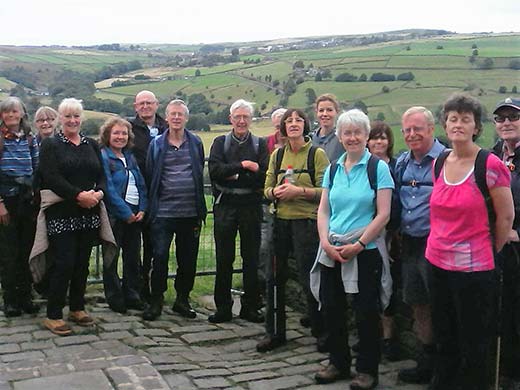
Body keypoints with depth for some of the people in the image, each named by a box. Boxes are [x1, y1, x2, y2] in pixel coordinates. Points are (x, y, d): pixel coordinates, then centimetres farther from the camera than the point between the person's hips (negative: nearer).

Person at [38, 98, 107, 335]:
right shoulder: (51, 145, 1)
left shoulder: (92, 145, 16)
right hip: (62, 215, -5)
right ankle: (53, 315, 2)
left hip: (89, 214, 5)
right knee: (63, 263, -7)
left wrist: (99, 193, -10)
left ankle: (77, 308, 22)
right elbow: (51, 177, -11)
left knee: (82, 263, 9)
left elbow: (102, 174, 12)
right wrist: (79, 195, -20)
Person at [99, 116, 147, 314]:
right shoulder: (103, 157, -7)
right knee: (111, 258, 3)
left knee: (133, 258, 11)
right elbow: (109, 189, -14)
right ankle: (115, 298, 13)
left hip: (134, 214, 7)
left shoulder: (130, 157, 14)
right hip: (114, 215, -7)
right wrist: (126, 213, -15)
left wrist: (142, 209, -1)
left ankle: (132, 295, 22)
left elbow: (141, 184, 13)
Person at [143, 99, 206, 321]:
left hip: (190, 212, 2)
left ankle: (182, 300, 22)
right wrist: (150, 205, 2)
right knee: (160, 257, -4)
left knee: (188, 259, 8)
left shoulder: (195, 143, 8)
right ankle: (156, 301, 8)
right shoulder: (157, 144, 5)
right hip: (163, 211, -2)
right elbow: (149, 176, 6)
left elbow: (200, 173, 11)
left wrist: (200, 208, 8)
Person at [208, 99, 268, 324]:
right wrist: (242, 165, -15)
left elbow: (263, 177, -8)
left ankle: (250, 307, 16)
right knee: (224, 259, 4)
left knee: (251, 259, 6)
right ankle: (223, 308, 13)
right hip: (225, 206, 0)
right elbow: (215, 171, -9)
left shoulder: (260, 144, 7)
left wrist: (234, 177, -12)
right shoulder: (220, 143, 9)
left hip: (251, 206, 0)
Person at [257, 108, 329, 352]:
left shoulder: (317, 154, -2)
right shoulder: (277, 155, 12)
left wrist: (300, 191, -19)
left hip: (307, 221, -5)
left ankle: (320, 330, 18)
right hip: (280, 220, 5)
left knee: (309, 278, 1)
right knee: (274, 277, 8)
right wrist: (275, 192, -9)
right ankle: (274, 332, 20)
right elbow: (267, 188, 13)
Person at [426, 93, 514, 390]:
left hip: (473, 268, -6)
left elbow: (506, 217, -6)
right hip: (438, 264, 6)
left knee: (473, 346, 8)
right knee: (445, 341, 20)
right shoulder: (439, 164, 6)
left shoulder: (490, 165, -12)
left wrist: (491, 254, 2)